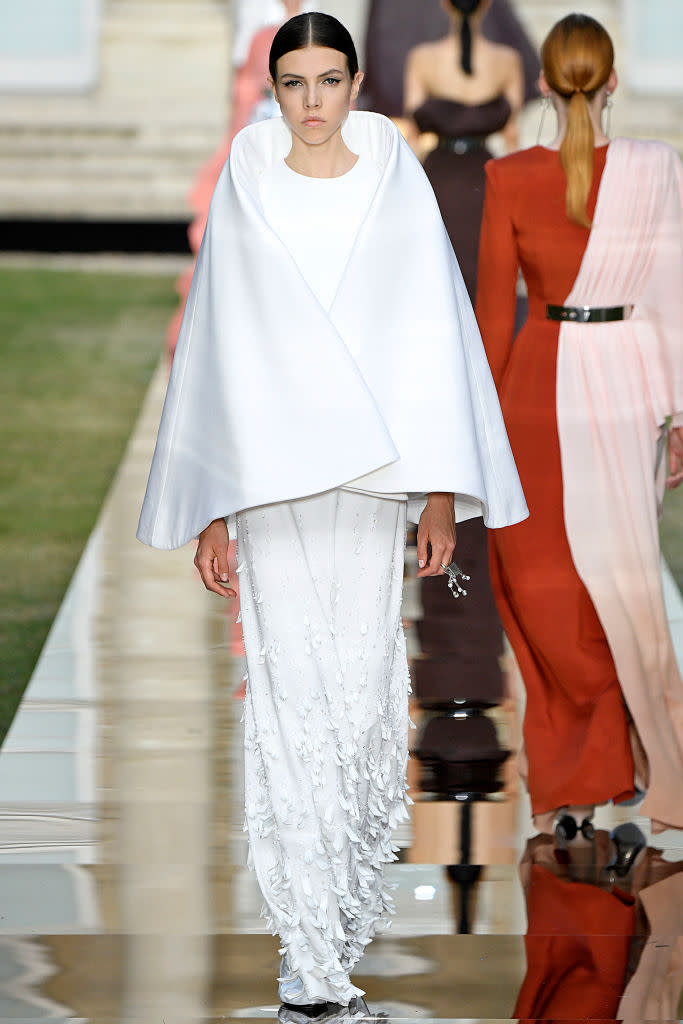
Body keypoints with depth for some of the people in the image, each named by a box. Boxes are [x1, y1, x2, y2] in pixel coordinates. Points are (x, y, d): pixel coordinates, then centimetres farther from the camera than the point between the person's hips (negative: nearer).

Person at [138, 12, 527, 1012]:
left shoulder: (397, 187, 4)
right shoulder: (245, 197, 5)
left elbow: (433, 334, 2)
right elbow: (216, 348, 6)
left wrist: (441, 489, -4)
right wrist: (211, 512, 2)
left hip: (375, 470, 0)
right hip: (270, 475, 0)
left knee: (364, 676, 1)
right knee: (291, 688, -6)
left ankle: (356, 883, 23)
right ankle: (311, 942, -5)